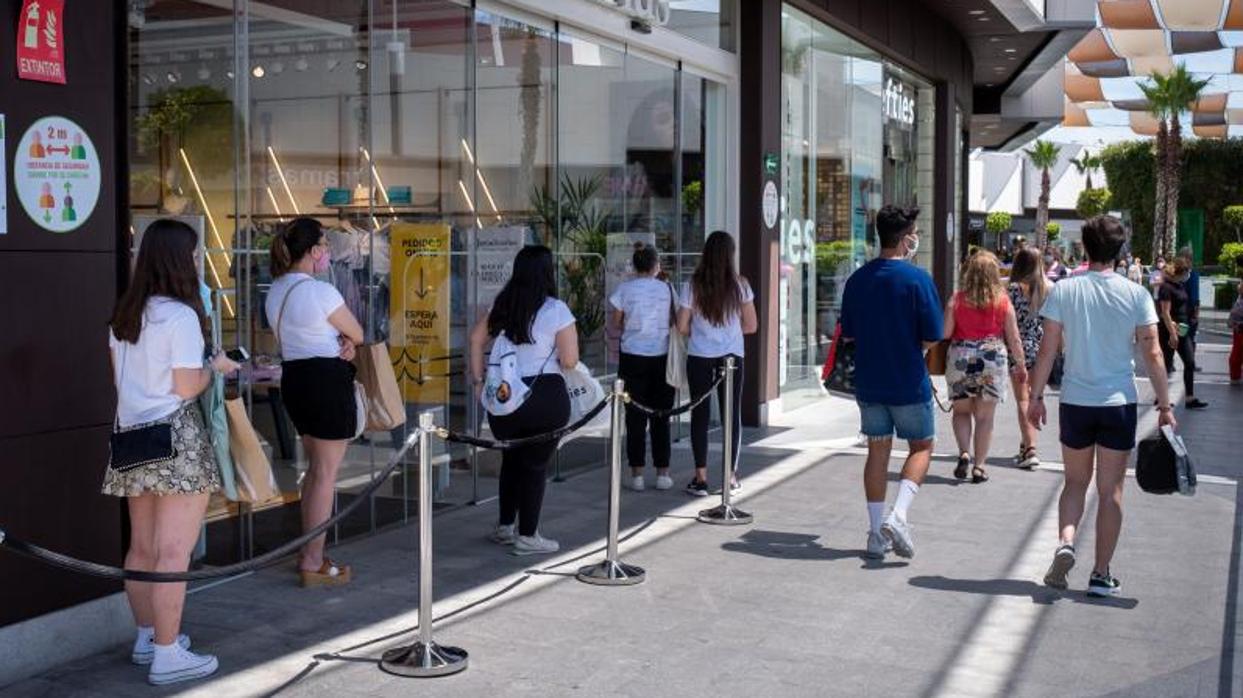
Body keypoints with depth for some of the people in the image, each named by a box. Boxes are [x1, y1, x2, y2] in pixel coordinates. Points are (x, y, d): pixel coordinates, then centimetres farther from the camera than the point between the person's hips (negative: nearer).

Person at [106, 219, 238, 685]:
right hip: (175, 438, -8)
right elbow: (186, 388, -15)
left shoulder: (124, 315, 11)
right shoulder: (180, 315, -14)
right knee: (174, 552, -4)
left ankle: (146, 637, 28)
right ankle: (166, 655, 0)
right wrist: (215, 366, 1)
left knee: (142, 547, 16)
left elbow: (120, 376, 18)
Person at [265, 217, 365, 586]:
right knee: (327, 473, -2)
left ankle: (309, 553, 27)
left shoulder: (275, 291, 11)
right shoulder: (320, 291, -17)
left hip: (293, 377, 9)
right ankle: (314, 563, 1)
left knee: (316, 467, 20)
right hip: (327, 380, -9)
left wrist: (342, 343, -1)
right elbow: (358, 334, -8)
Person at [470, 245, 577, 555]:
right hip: (545, 396, -5)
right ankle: (527, 536, 13)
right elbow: (569, 361, -13)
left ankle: (505, 526, 31)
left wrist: (478, 381, 14)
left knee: (511, 459, 21)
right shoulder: (556, 310, -11)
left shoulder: (502, 304, 6)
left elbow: (476, 339, 10)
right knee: (535, 464, 6)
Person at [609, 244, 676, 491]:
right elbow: (676, 322, 3)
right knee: (661, 417, 8)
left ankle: (637, 474, 5)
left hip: (633, 357, -1)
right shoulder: (667, 289, -1)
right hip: (662, 356, 1)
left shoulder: (625, 289, -4)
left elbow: (617, 323, 3)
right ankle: (662, 473, 10)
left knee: (635, 417, 5)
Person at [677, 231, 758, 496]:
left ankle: (701, 477, 5)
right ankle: (730, 475, 16)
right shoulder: (739, 285, -3)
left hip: (699, 357, -1)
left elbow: (681, 327, -4)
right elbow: (751, 326, 2)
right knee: (732, 414, 11)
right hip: (731, 356, 1)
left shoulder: (693, 286, -5)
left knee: (700, 414, 6)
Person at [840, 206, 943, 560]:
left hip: (868, 381, 5)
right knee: (921, 447, 12)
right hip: (909, 382, -4)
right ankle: (898, 516, -6)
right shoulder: (917, 278, -13)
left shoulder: (857, 279, 2)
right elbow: (931, 338, -12)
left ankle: (876, 532, 15)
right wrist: (911, 343, 8)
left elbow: (848, 333, 9)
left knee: (877, 451, 13)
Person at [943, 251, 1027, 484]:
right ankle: (979, 466, 10)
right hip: (993, 359, 0)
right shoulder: (1003, 301, -3)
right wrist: (1021, 364, 12)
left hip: (961, 358, 0)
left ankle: (964, 453, -3)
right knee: (984, 416, 9)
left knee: (962, 411, 17)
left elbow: (945, 333, -7)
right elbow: (1014, 338, 0)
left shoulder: (957, 299, -5)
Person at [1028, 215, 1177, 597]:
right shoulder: (1136, 294, -5)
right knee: (1111, 490, 8)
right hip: (1119, 403, 0)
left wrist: (1036, 396, 6)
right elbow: (1152, 354, -5)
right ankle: (1101, 575, 12)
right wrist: (1164, 405, 2)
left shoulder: (1063, 290, -4)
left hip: (1076, 402, 1)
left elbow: (1047, 350, -3)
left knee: (1075, 482, 18)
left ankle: (1065, 542, -6)